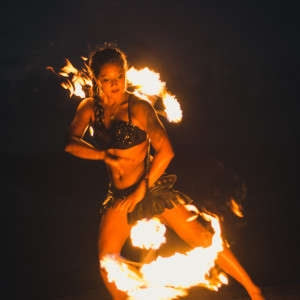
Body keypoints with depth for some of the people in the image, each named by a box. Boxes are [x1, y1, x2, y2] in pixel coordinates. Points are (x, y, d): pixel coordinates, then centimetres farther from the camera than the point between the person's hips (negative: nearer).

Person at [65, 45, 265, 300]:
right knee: (106, 261, -6)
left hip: (153, 188, -4)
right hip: (119, 197, 4)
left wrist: (141, 190, -13)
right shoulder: (90, 108, 2)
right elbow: (70, 142, -8)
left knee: (202, 238, -9)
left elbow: (166, 152, -15)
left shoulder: (139, 107, -11)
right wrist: (104, 154, -20)